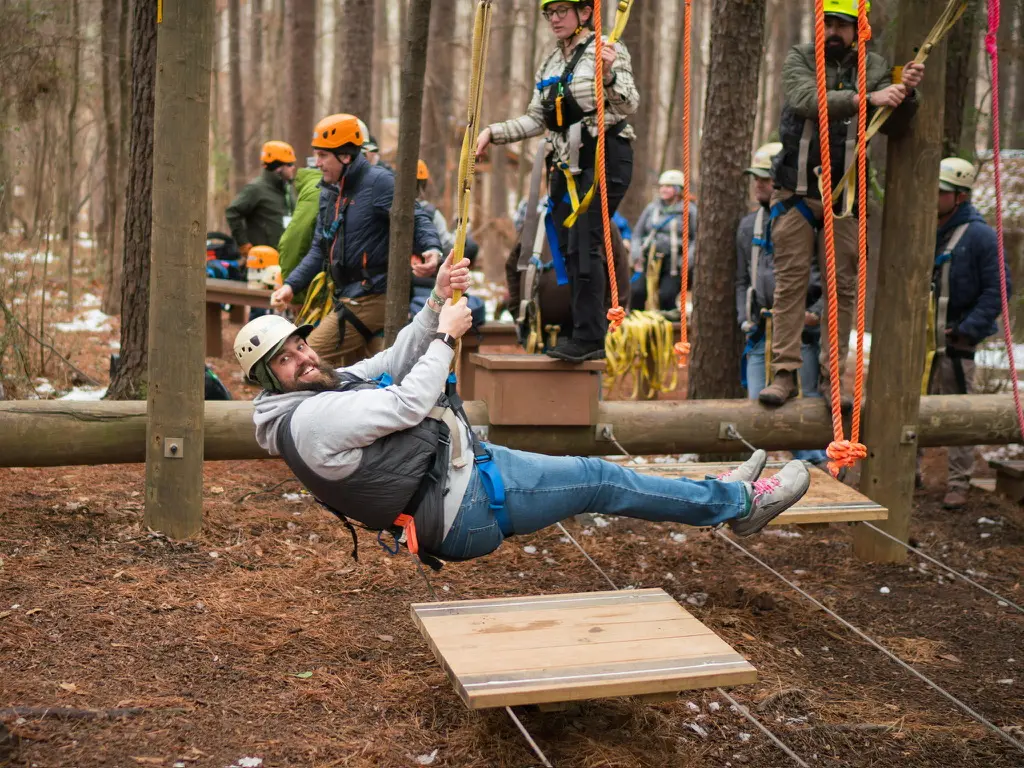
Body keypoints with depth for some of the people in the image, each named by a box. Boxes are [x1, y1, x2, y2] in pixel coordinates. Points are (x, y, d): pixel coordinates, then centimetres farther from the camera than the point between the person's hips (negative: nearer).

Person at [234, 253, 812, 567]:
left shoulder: (327, 388, 10)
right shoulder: (309, 418, -21)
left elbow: (394, 363, 13)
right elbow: (407, 405, -23)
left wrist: (436, 304, -1)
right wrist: (446, 335, -10)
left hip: (464, 461, 10)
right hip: (464, 505, -10)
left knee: (593, 476, 15)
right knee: (598, 481, -3)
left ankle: (723, 498, 29)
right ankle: (741, 503, 11)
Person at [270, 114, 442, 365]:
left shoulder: (378, 182, -10)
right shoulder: (329, 191, 15)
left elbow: (415, 221, -17)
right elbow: (319, 249, 18)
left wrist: (432, 248, -38)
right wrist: (291, 285, 7)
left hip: (371, 299, -9)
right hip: (348, 298, 9)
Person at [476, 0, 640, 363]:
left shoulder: (607, 51, -3)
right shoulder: (550, 64, 17)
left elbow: (629, 105, -14)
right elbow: (536, 120, 18)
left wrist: (610, 75, -32)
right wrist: (492, 132, 7)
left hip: (604, 158, -7)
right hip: (567, 164, 7)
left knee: (585, 244, -15)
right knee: (569, 248, 4)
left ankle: (589, 338, -13)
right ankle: (589, 336, 11)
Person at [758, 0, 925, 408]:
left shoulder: (874, 67, 3)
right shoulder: (799, 58, -1)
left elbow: (891, 125, -5)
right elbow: (806, 99, -21)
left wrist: (905, 94, -25)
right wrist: (866, 98, -32)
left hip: (845, 195, 1)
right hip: (796, 190, -1)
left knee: (843, 287, 2)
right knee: (790, 282, 0)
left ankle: (831, 376, 10)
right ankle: (785, 373, 5)